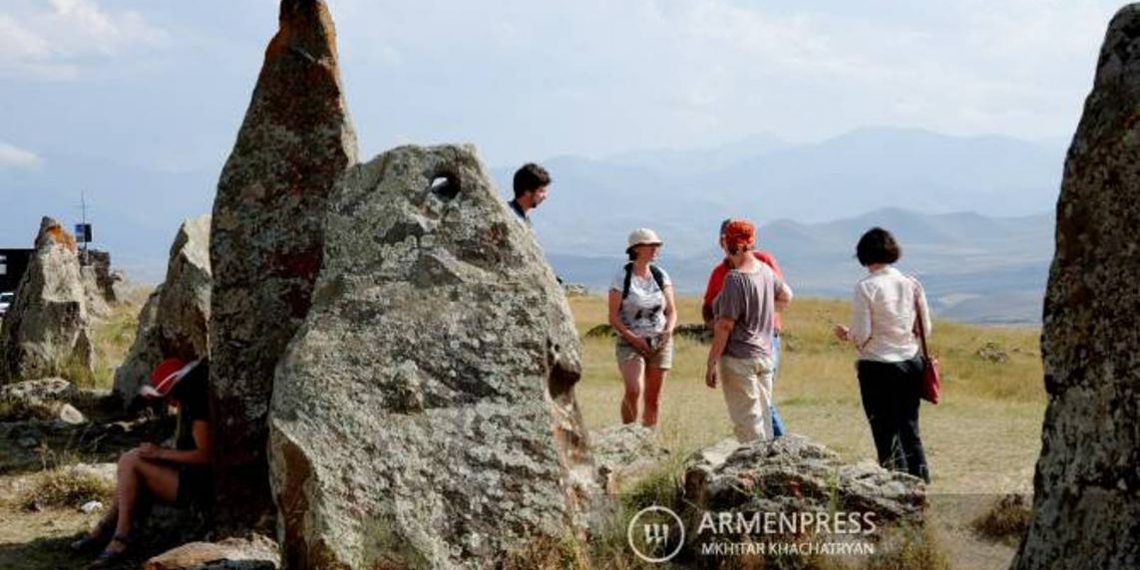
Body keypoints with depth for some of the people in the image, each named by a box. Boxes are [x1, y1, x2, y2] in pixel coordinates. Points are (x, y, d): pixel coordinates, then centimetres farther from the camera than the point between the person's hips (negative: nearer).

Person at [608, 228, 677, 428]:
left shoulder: (660, 275, 7)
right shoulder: (622, 277, -5)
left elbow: (671, 310, 10)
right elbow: (613, 317, -6)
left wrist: (669, 330, -11)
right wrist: (633, 338, -17)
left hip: (660, 343, 4)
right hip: (630, 343, -4)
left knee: (653, 398, 3)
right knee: (634, 390, -23)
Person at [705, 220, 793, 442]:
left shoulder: (735, 278, -17)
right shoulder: (765, 270, 6)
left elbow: (725, 326, -18)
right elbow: (786, 295, 25)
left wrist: (711, 364, -14)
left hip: (739, 359, -8)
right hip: (765, 355, 8)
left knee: (746, 420, -4)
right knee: (763, 415, 14)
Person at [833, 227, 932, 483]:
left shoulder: (865, 287, -12)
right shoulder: (912, 284, 2)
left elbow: (861, 336, -14)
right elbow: (925, 329, 6)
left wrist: (845, 334, 6)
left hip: (877, 366, -5)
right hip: (910, 363, 5)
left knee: (887, 433, 3)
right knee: (910, 429, 15)